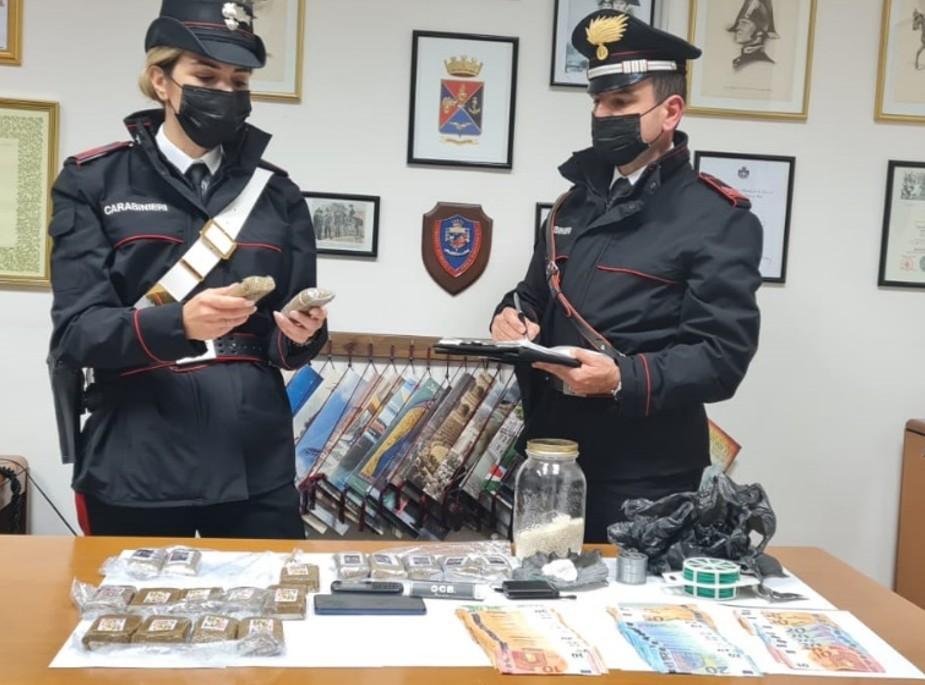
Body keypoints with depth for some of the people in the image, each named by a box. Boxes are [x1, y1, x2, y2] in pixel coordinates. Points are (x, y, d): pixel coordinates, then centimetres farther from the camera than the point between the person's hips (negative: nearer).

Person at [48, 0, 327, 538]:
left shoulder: (277, 192, 10)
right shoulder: (94, 182, 2)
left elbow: (290, 345, 10)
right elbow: (75, 331, -7)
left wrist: (301, 334, -13)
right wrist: (178, 323, -24)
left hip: (257, 464, 2)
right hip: (137, 465, -2)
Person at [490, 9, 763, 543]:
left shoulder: (720, 219, -8)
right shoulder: (577, 203, 14)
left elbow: (722, 355, -14)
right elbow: (537, 295, 23)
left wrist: (623, 379, -28)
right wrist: (514, 317, -1)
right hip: (549, 455, 6)